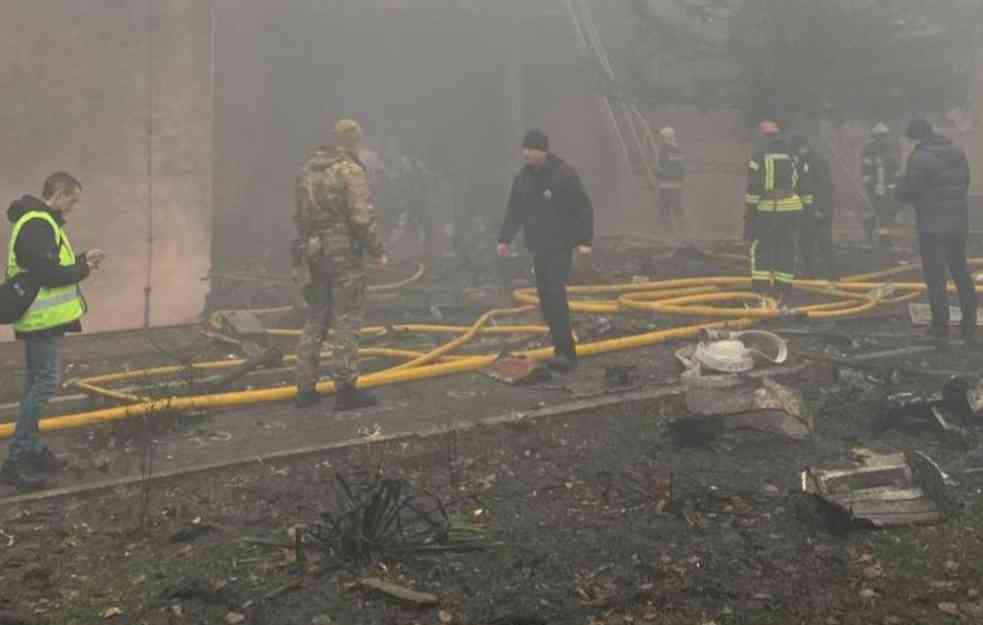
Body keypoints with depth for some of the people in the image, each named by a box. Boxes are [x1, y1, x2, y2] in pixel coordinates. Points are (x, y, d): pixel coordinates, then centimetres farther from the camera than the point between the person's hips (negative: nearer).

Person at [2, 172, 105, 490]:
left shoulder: (42, 222, 15)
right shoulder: (37, 225, -18)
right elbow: (48, 274, -23)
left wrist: (81, 260, 6)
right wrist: (83, 269, -9)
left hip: (42, 319, 11)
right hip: (43, 319, -11)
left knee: (36, 385, 14)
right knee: (45, 384, -9)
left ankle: (34, 451, 23)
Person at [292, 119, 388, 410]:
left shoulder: (307, 170, 11)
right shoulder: (351, 171, -12)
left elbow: (298, 215, 14)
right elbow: (362, 219, -18)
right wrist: (378, 252, -8)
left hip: (312, 252, 7)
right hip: (343, 253, -7)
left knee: (315, 318, 14)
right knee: (347, 320, 0)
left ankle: (306, 388, 16)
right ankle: (345, 389, 3)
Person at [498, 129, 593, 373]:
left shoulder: (565, 174, -11)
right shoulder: (523, 177, 7)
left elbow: (584, 209, -10)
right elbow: (514, 210, 16)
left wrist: (584, 240, -16)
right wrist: (504, 238, 10)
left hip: (561, 246, -6)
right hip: (538, 247, 6)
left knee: (556, 294, -17)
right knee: (545, 298, 6)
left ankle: (565, 353, -16)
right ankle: (564, 350, 14)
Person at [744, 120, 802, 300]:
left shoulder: (759, 158, -7)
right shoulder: (791, 158, 10)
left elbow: (753, 189, -11)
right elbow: (799, 185, 15)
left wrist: (749, 214, -5)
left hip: (767, 210, -4)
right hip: (791, 208, 4)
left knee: (761, 247, 6)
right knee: (786, 249, 6)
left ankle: (761, 286, -2)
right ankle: (782, 288, 6)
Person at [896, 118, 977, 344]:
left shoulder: (920, 158, -17)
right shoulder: (958, 152, 6)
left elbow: (904, 194, -15)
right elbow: (965, 184, 16)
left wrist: (904, 179, 6)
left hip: (933, 228, -7)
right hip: (959, 224, 7)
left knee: (935, 277, 3)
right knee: (961, 273, 16)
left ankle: (941, 326, 9)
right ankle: (969, 327, 22)